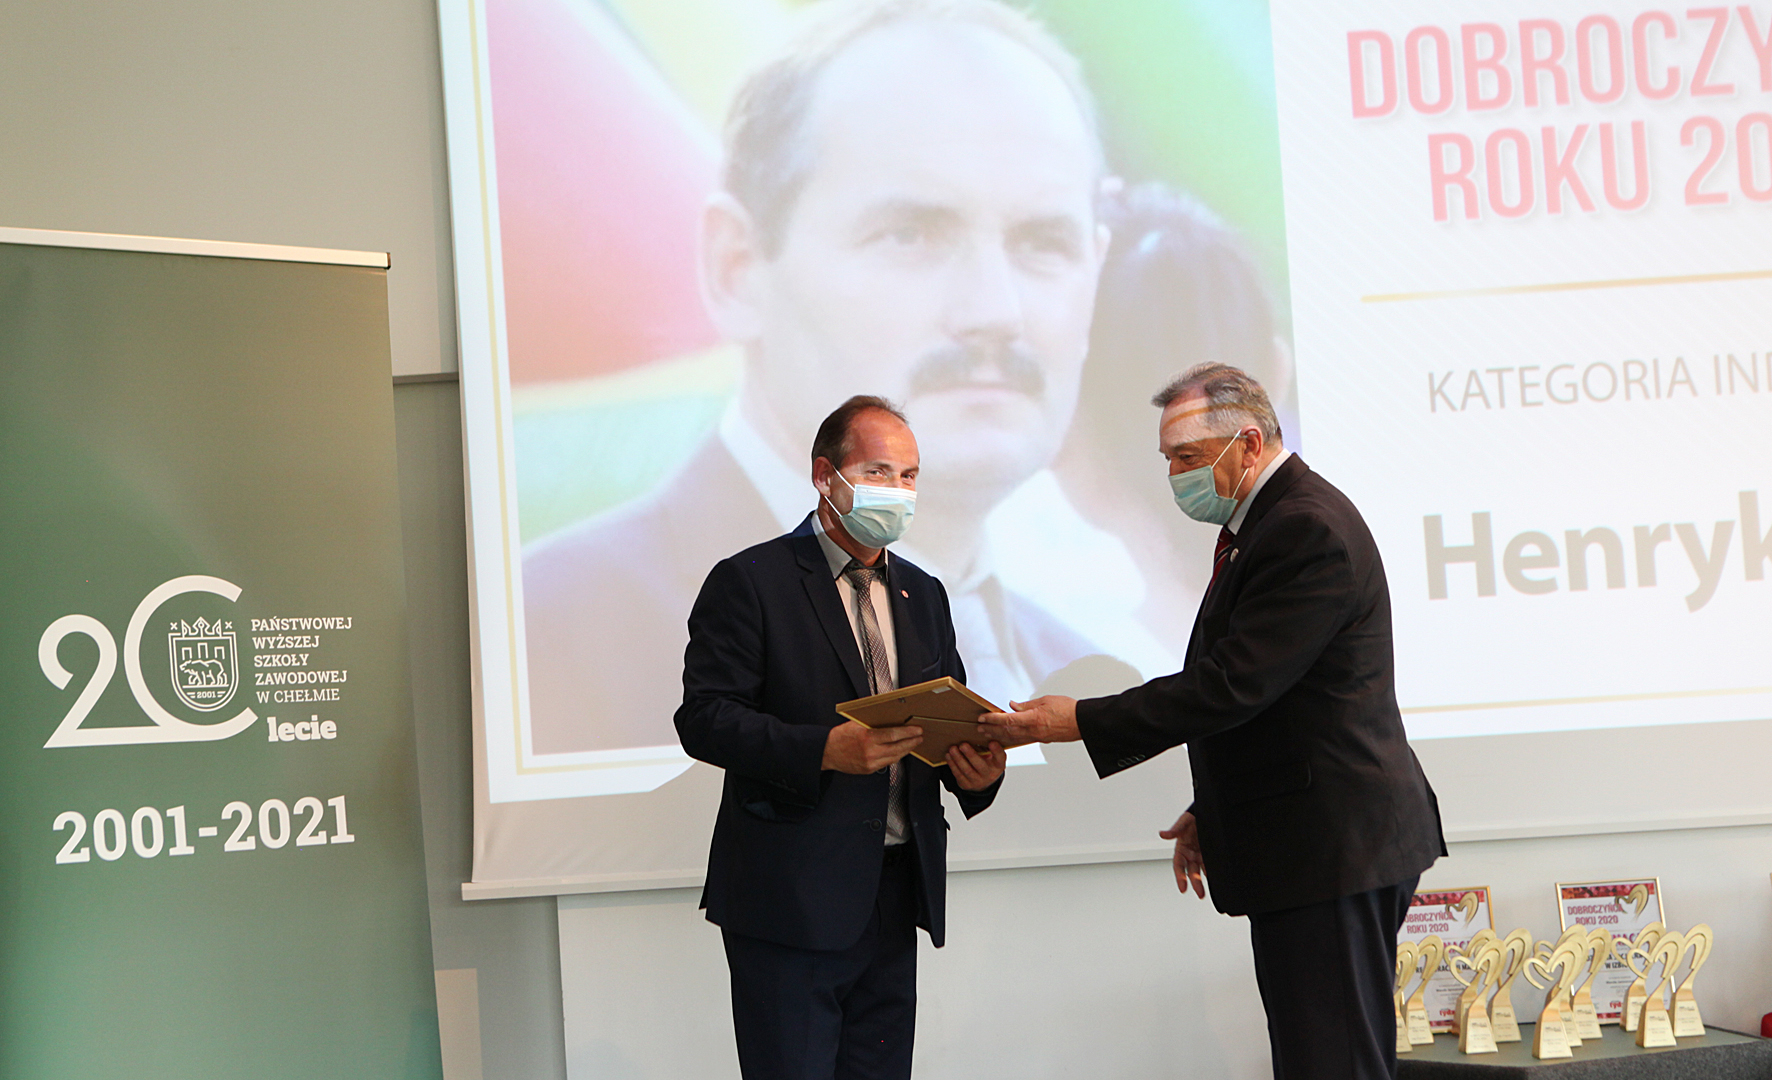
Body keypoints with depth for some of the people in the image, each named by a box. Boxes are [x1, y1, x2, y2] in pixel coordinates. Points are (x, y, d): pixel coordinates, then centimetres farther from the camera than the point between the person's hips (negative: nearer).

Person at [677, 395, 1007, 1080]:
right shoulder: (750, 582, -4)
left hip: (896, 895, 6)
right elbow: (704, 718, -12)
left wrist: (977, 766, -6)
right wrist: (824, 749, -25)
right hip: (792, 900, -6)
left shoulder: (922, 594, 18)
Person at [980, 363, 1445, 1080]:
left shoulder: (1309, 530, -17)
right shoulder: (1271, 520, 17)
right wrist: (1212, 810, 17)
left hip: (1332, 851, -11)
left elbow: (1231, 684, -22)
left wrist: (1081, 722, -19)